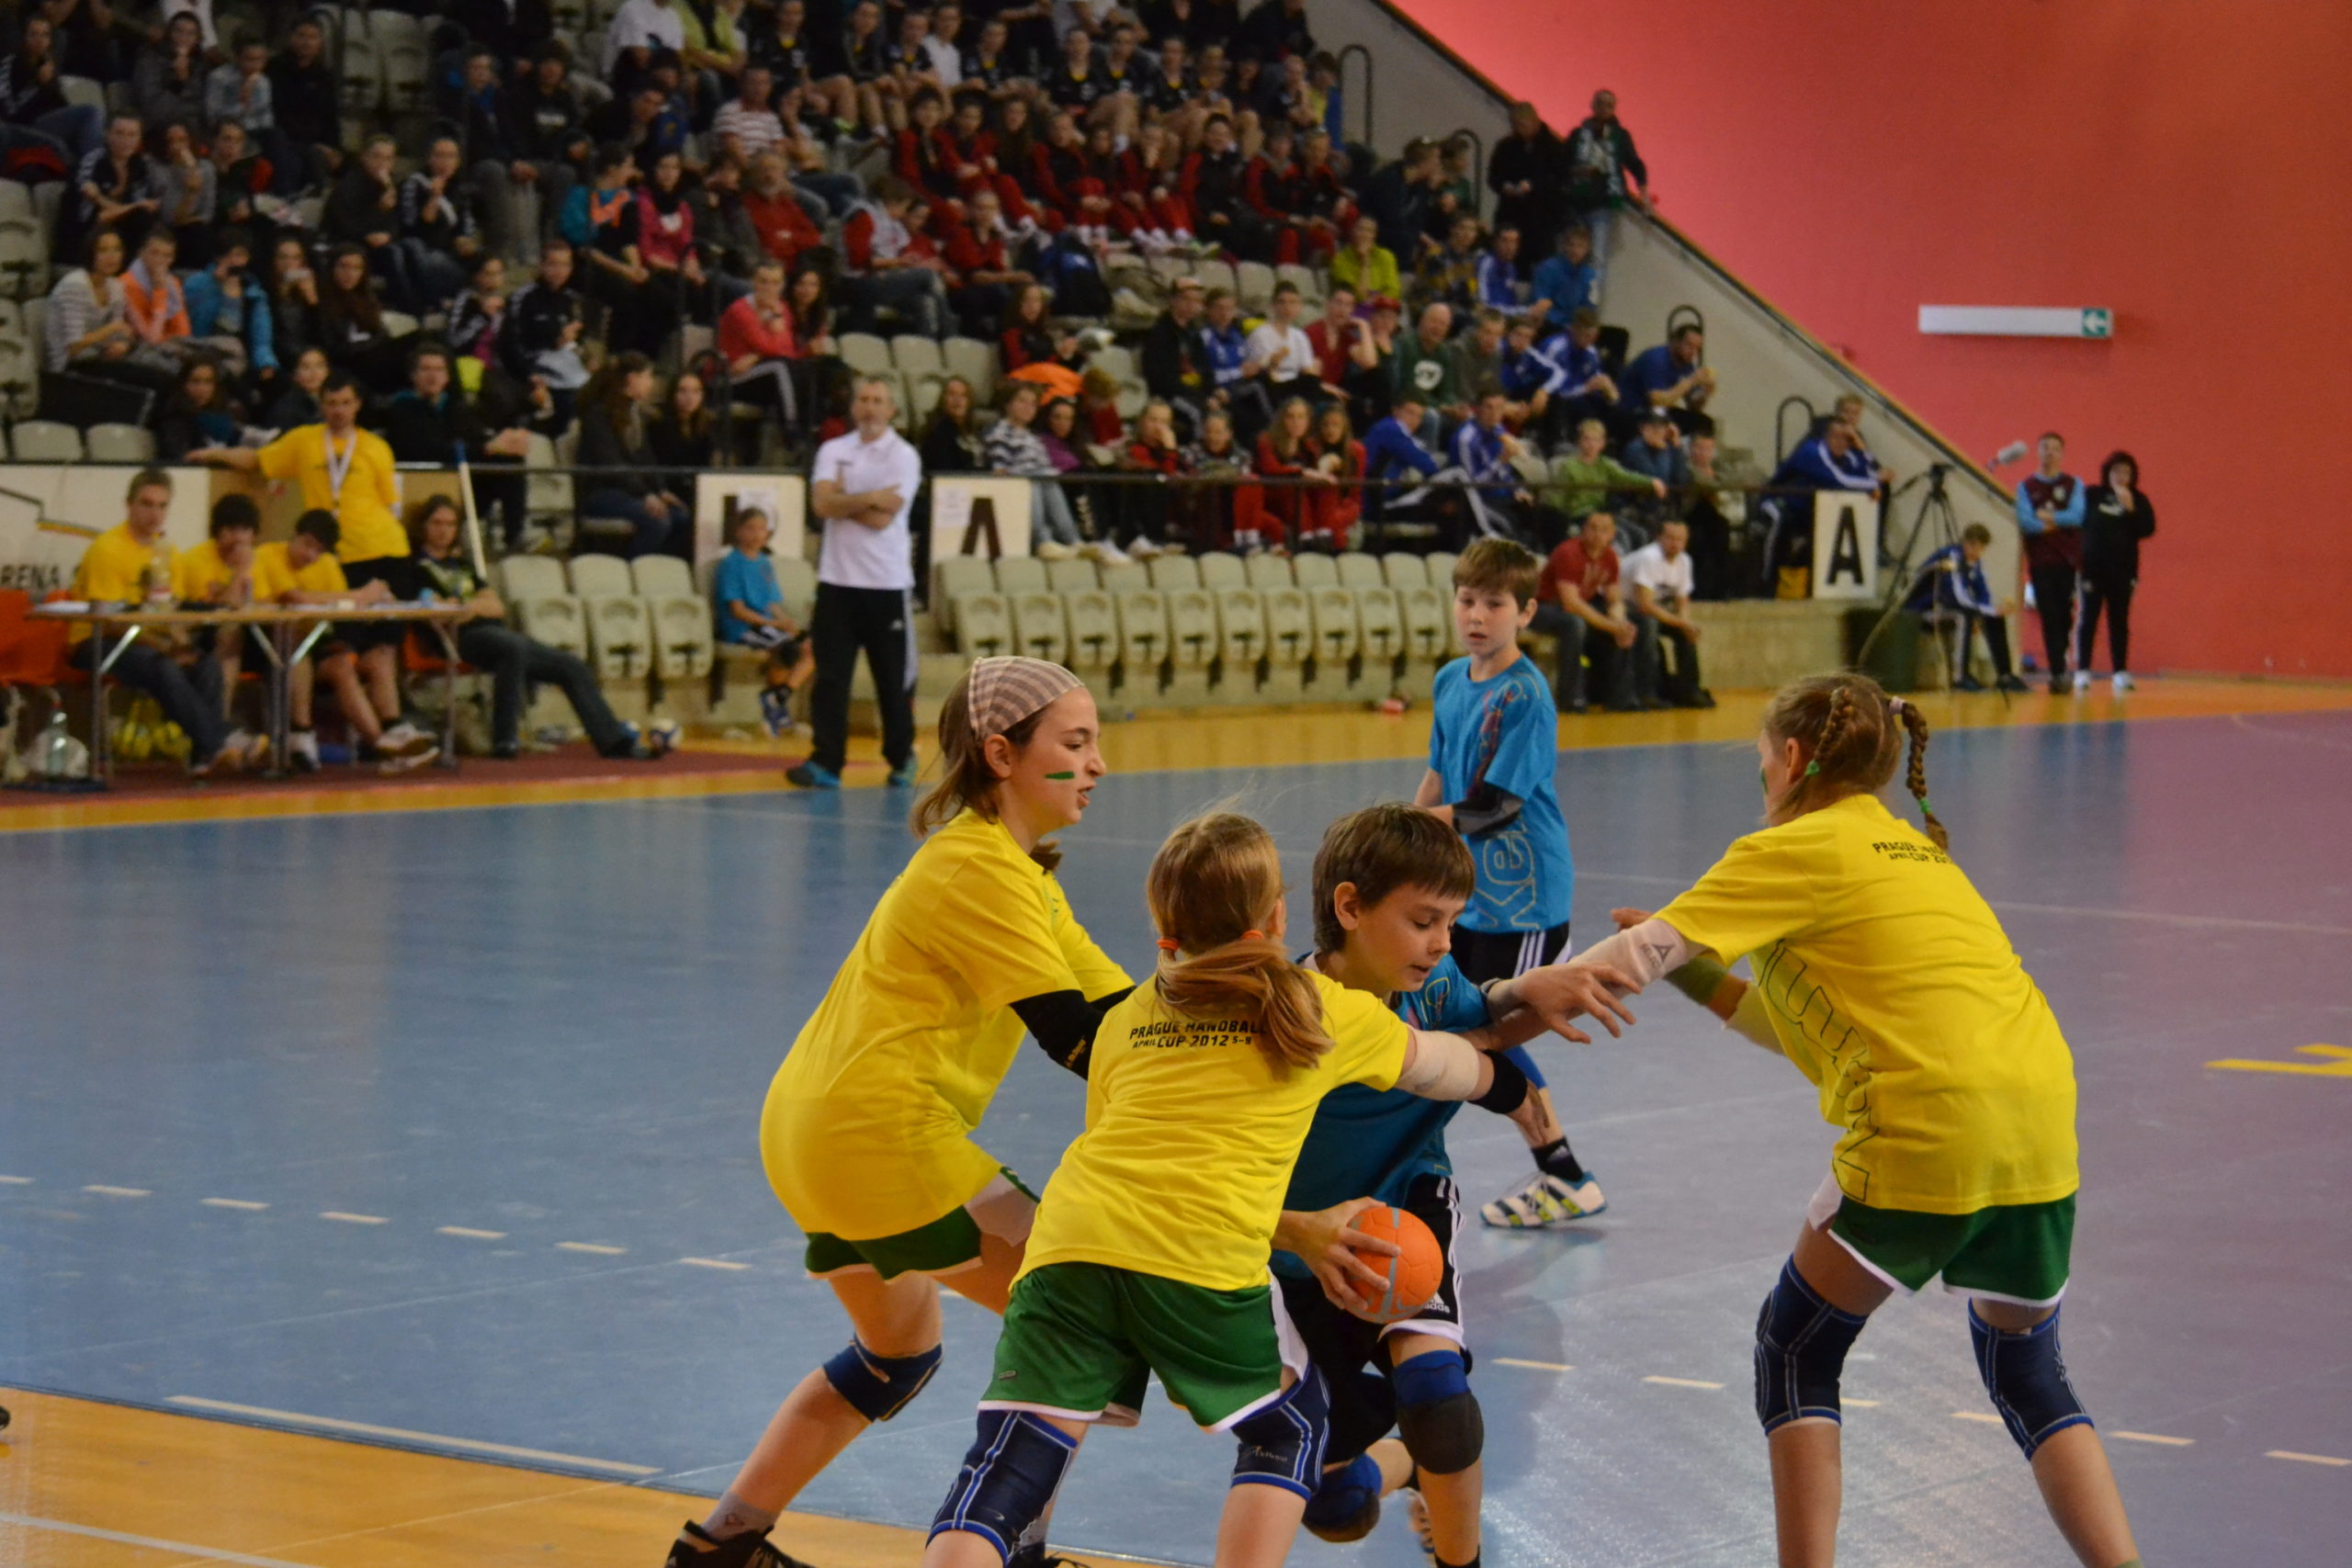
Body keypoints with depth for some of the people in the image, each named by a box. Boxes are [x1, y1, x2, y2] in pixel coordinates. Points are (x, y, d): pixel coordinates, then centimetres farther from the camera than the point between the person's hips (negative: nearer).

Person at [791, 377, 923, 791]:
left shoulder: (903, 456, -2)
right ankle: (826, 763, -2)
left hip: (887, 582, -2)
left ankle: (902, 758, 20)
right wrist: (869, 498, -13)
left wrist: (843, 500, -4)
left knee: (894, 679, 5)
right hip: (837, 580, 3)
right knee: (830, 677, -2)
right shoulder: (833, 451, 9)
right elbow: (822, 504, -7)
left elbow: (882, 518, -13)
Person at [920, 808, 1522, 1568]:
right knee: (1290, 1425, 22)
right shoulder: (1320, 1008, 18)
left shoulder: (1124, 1020, 25)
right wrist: (1506, 1080, 58)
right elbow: (1442, 1066, 35)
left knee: (1009, 1468, 2)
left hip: (1068, 1242, 3)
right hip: (1203, 1256, -3)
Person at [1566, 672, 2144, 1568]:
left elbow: (1641, 953, -3)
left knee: (1794, 1348, 10)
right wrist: (1695, 975, 25)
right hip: (2042, 1122, 7)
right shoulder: (1915, 849, 26)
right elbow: (1804, 1036, 26)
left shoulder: (1799, 849, 3)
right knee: (2025, 1367, 22)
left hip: (1928, 1131, -7)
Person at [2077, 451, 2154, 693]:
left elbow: (2148, 529, -3)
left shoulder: (2138, 499, 5)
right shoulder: (2091, 495, -2)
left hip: (2123, 570, 2)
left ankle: (2121, 673, 8)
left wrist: (2131, 508, -16)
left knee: (2119, 621, 6)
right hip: (2093, 567, -2)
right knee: (2088, 620, -2)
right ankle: (2082, 672, -1)